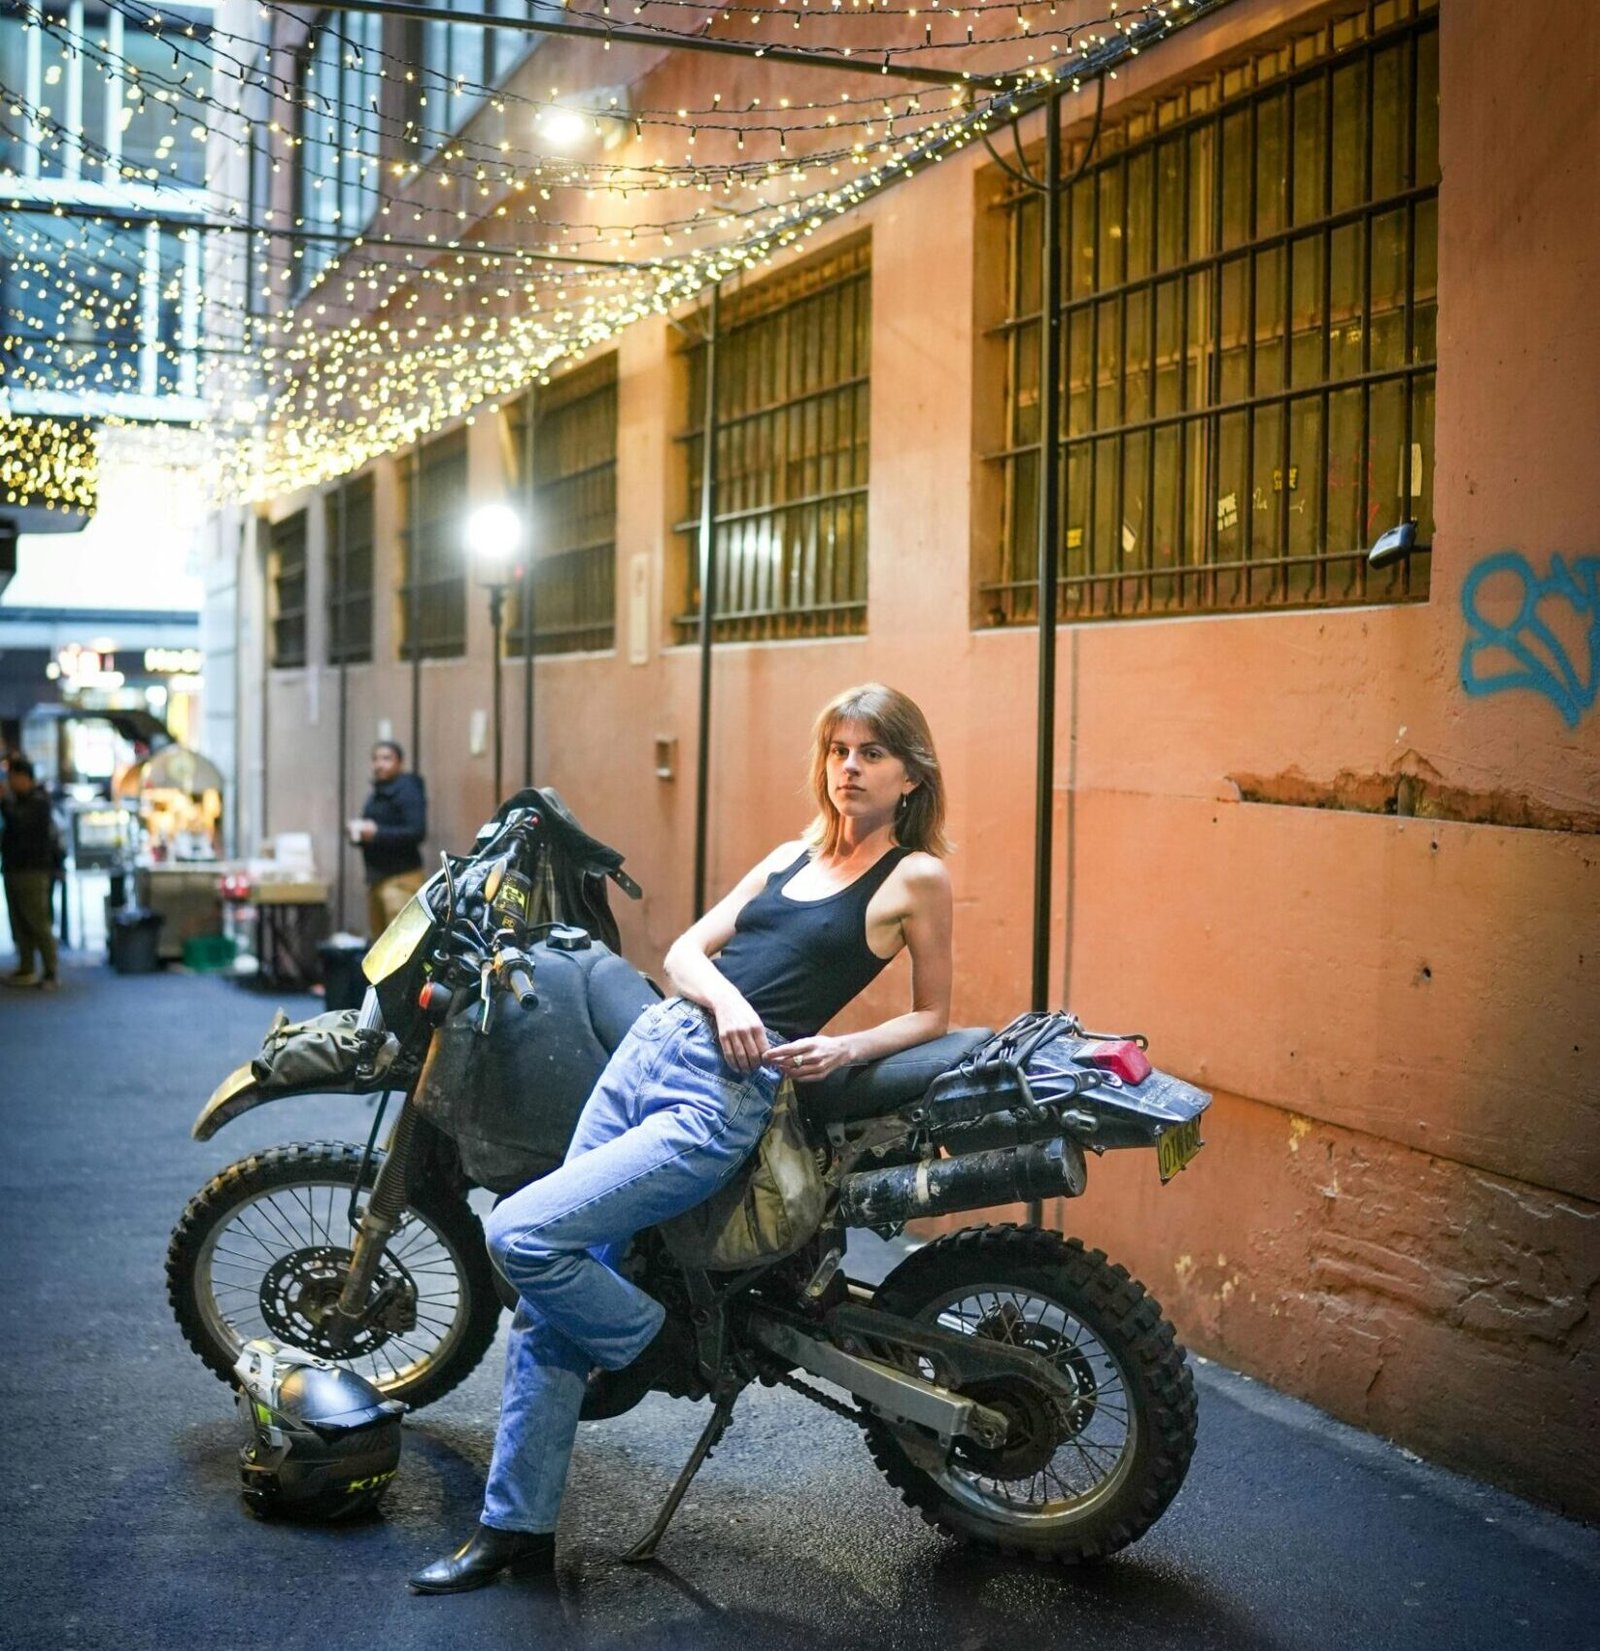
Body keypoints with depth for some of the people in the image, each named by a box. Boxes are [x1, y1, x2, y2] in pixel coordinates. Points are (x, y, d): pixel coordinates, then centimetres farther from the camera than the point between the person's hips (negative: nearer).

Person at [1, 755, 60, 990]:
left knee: (39, 924, -8)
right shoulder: (19, 799, 17)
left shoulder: (38, 801, -12)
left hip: (32, 872, -9)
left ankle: (50, 973, -6)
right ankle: (26, 970, 16)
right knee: (19, 925, 10)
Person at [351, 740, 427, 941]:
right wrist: (361, 832, 4)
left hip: (400, 877, -9)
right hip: (377, 877, 9)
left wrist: (377, 833, -21)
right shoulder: (377, 794, 19)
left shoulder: (407, 791, -9)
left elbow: (417, 832, -19)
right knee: (379, 937, 10)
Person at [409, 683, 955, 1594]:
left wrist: (846, 1046, -10)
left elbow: (934, 1013, 7)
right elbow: (686, 950, 14)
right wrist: (723, 997, -7)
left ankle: (655, 1345, 9)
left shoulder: (917, 876, 1)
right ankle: (516, 1523, 16)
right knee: (552, 1289, 5)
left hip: (728, 1099, -7)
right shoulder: (792, 857, 18)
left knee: (523, 1236, -18)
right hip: (653, 1043, 7)